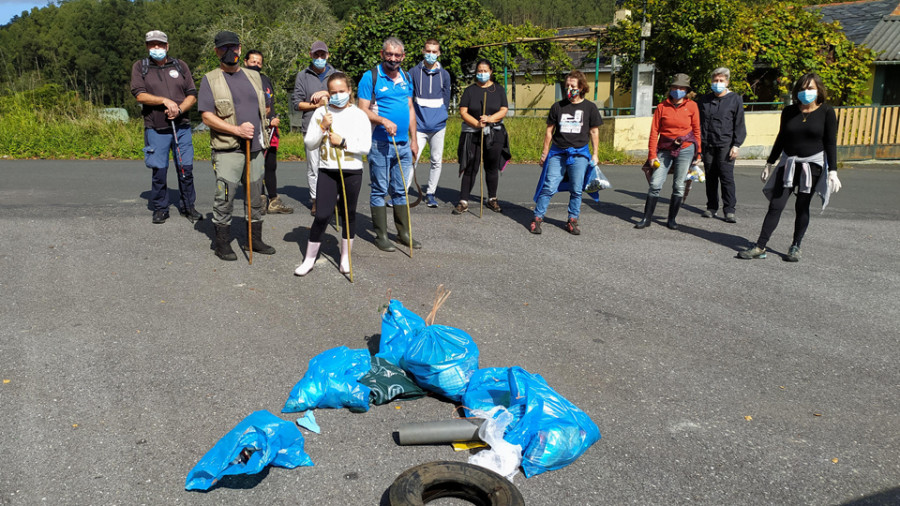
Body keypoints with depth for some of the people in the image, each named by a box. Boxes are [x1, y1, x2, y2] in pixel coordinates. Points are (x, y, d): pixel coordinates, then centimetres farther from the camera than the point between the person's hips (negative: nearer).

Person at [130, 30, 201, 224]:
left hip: (182, 126, 2)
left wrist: (179, 109, -11)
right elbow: (139, 95, -5)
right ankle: (160, 209, 14)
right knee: (159, 171, 1)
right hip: (155, 129, -1)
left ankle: (188, 207, 15)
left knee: (186, 168, 2)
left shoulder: (180, 66, 11)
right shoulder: (140, 67, 7)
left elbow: (192, 95, 7)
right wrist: (165, 101, -16)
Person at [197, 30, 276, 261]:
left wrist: (261, 134, 14)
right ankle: (222, 243, 8)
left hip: (255, 147, 5)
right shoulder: (210, 80, -2)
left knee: (255, 196, 11)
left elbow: (263, 107, 23)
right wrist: (237, 130, -19)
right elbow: (207, 116, -9)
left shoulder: (253, 76, 15)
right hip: (227, 149, -5)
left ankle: (255, 239, 23)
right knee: (225, 197, -5)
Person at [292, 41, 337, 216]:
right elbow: (296, 102, 5)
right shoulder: (303, 76, 11)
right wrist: (317, 105, -6)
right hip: (312, 127, -1)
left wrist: (326, 93, -5)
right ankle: (315, 199, 6)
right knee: (313, 165, -3)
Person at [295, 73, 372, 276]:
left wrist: (343, 142, -14)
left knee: (349, 214, 10)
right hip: (327, 171, 0)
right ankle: (309, 259, 7)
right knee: (322, 215, -5)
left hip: (352, 172, 0)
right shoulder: (321, 113, 4)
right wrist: (322, 127, -11)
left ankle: (345, 257, 24)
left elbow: (365, 146, -6)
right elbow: (309, 145, 2)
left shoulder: (359, 115, 0)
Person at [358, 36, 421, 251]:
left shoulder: (406, 78, 13)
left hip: (403, 144, 5)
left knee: (400, 190, 12)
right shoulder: (370, 77, -5)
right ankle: (381, 236, 9)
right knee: (380, 191, 2)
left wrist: (414, 139, 14)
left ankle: (404, 233, 19)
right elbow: (363, 110, -9)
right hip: (380, 144, -5)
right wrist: (383, 121, -25)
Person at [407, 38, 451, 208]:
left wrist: (441, 116, 11)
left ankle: (430, 194, 18)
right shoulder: (414, 72, 1)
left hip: (438, 125, 2)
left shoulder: (444, 74, 7)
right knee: (412, 159, -10)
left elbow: (446, 100, 14)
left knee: (437, 161, 6)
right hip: (420, 125, -2)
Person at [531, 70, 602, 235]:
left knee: (576, 190, 3)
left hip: (579, 154, 0)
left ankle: (572, 221, 14)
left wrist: (595, 154, 6)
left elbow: (594, 132, 10)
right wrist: (545, 152, 8)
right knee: (549, 187, -7)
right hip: (557, 153, 0)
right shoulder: (558, 106, 7)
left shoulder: (590, 107, 6)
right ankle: (537, 218, 0)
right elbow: (549, 130, 11)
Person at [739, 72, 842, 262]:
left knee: (802, 207, 5)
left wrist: (832, 171, -10)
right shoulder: (789, 111, 5)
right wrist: (769, 164, 14)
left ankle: (796, 247, 17)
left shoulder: (827, 112, -3)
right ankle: (760, 247, -3)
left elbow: (830, 143, -4)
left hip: (813, 164, -2)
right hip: (788, 163, 2)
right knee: (775, 205, -3)